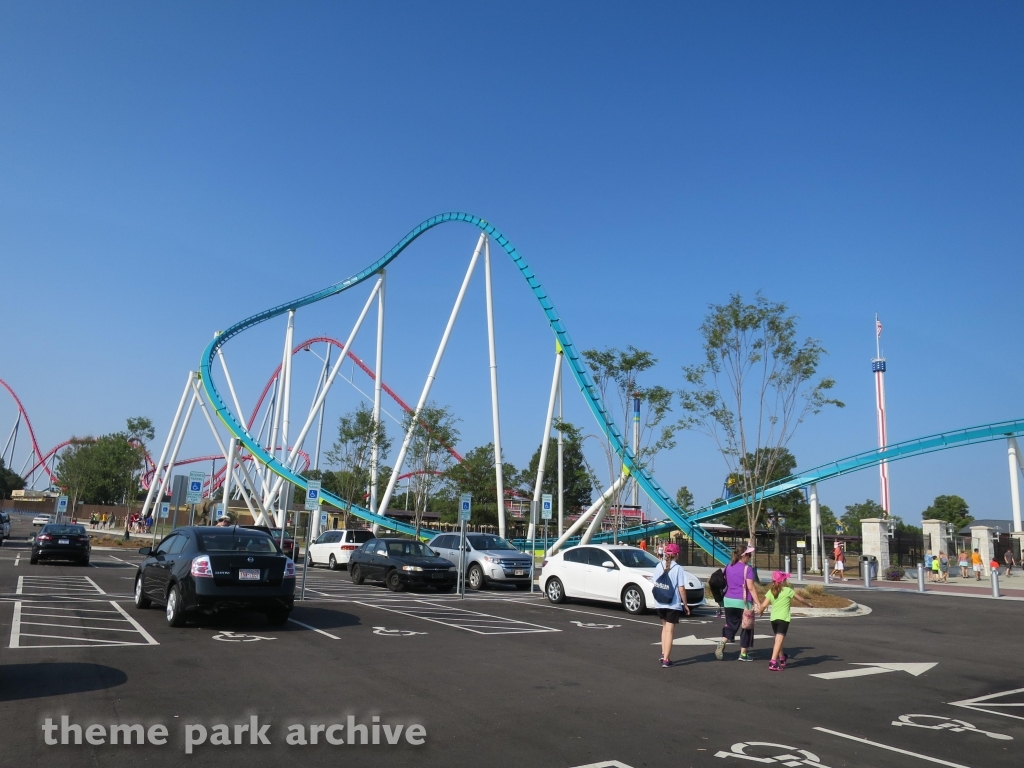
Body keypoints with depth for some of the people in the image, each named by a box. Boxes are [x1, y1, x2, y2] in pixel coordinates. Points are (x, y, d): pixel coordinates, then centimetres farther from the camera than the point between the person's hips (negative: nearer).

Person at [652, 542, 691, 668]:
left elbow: (655, 585, 4)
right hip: (673, 604, -4)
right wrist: (685, 605, -1)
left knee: (665, 627, 23)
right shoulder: (678, 568, -11)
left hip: (660, 603, 4)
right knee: (669, 631, 3)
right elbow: (681, 589, -12)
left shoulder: (659, 566, 0)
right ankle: (666, 660, 3)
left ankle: (664, 654, 22)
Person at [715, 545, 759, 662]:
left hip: (729, 600, 5)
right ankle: (743, 654, 13)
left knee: (731, 625, 14)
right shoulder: (747, 569, -10)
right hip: (743, 602, -5)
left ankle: (722, 642, -12)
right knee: (746, 627, 9)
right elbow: (751, 587, -15)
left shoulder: (728, 567, 8)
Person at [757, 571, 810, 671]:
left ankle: (782, 659, 40)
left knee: (779, 639, 23)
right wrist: (808, 604, 29)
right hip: (783, 619, -5)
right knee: (779, 640, -11)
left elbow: (763, 605, 1)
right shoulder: (788, 590, -2)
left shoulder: (771, 592, 6)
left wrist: (759, 611, 22)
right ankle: (773, 663, -22)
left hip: (773, 618, 5)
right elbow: (800, 599, 10)